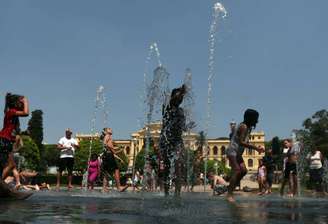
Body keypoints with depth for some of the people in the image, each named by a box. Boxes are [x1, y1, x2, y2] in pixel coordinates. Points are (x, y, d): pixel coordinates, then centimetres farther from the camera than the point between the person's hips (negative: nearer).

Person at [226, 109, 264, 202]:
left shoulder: (248, 127, 12)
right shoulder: (243, 126, -17)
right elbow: (241, 142, -24)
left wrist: (256, 148, 2)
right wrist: (255, 148, -22)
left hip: (238, 153, 9)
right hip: (232, 151, -9)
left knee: (244, 171, 3)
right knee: (237, 171, -14)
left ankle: (231, 187, 13)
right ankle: (229, 194, -11)